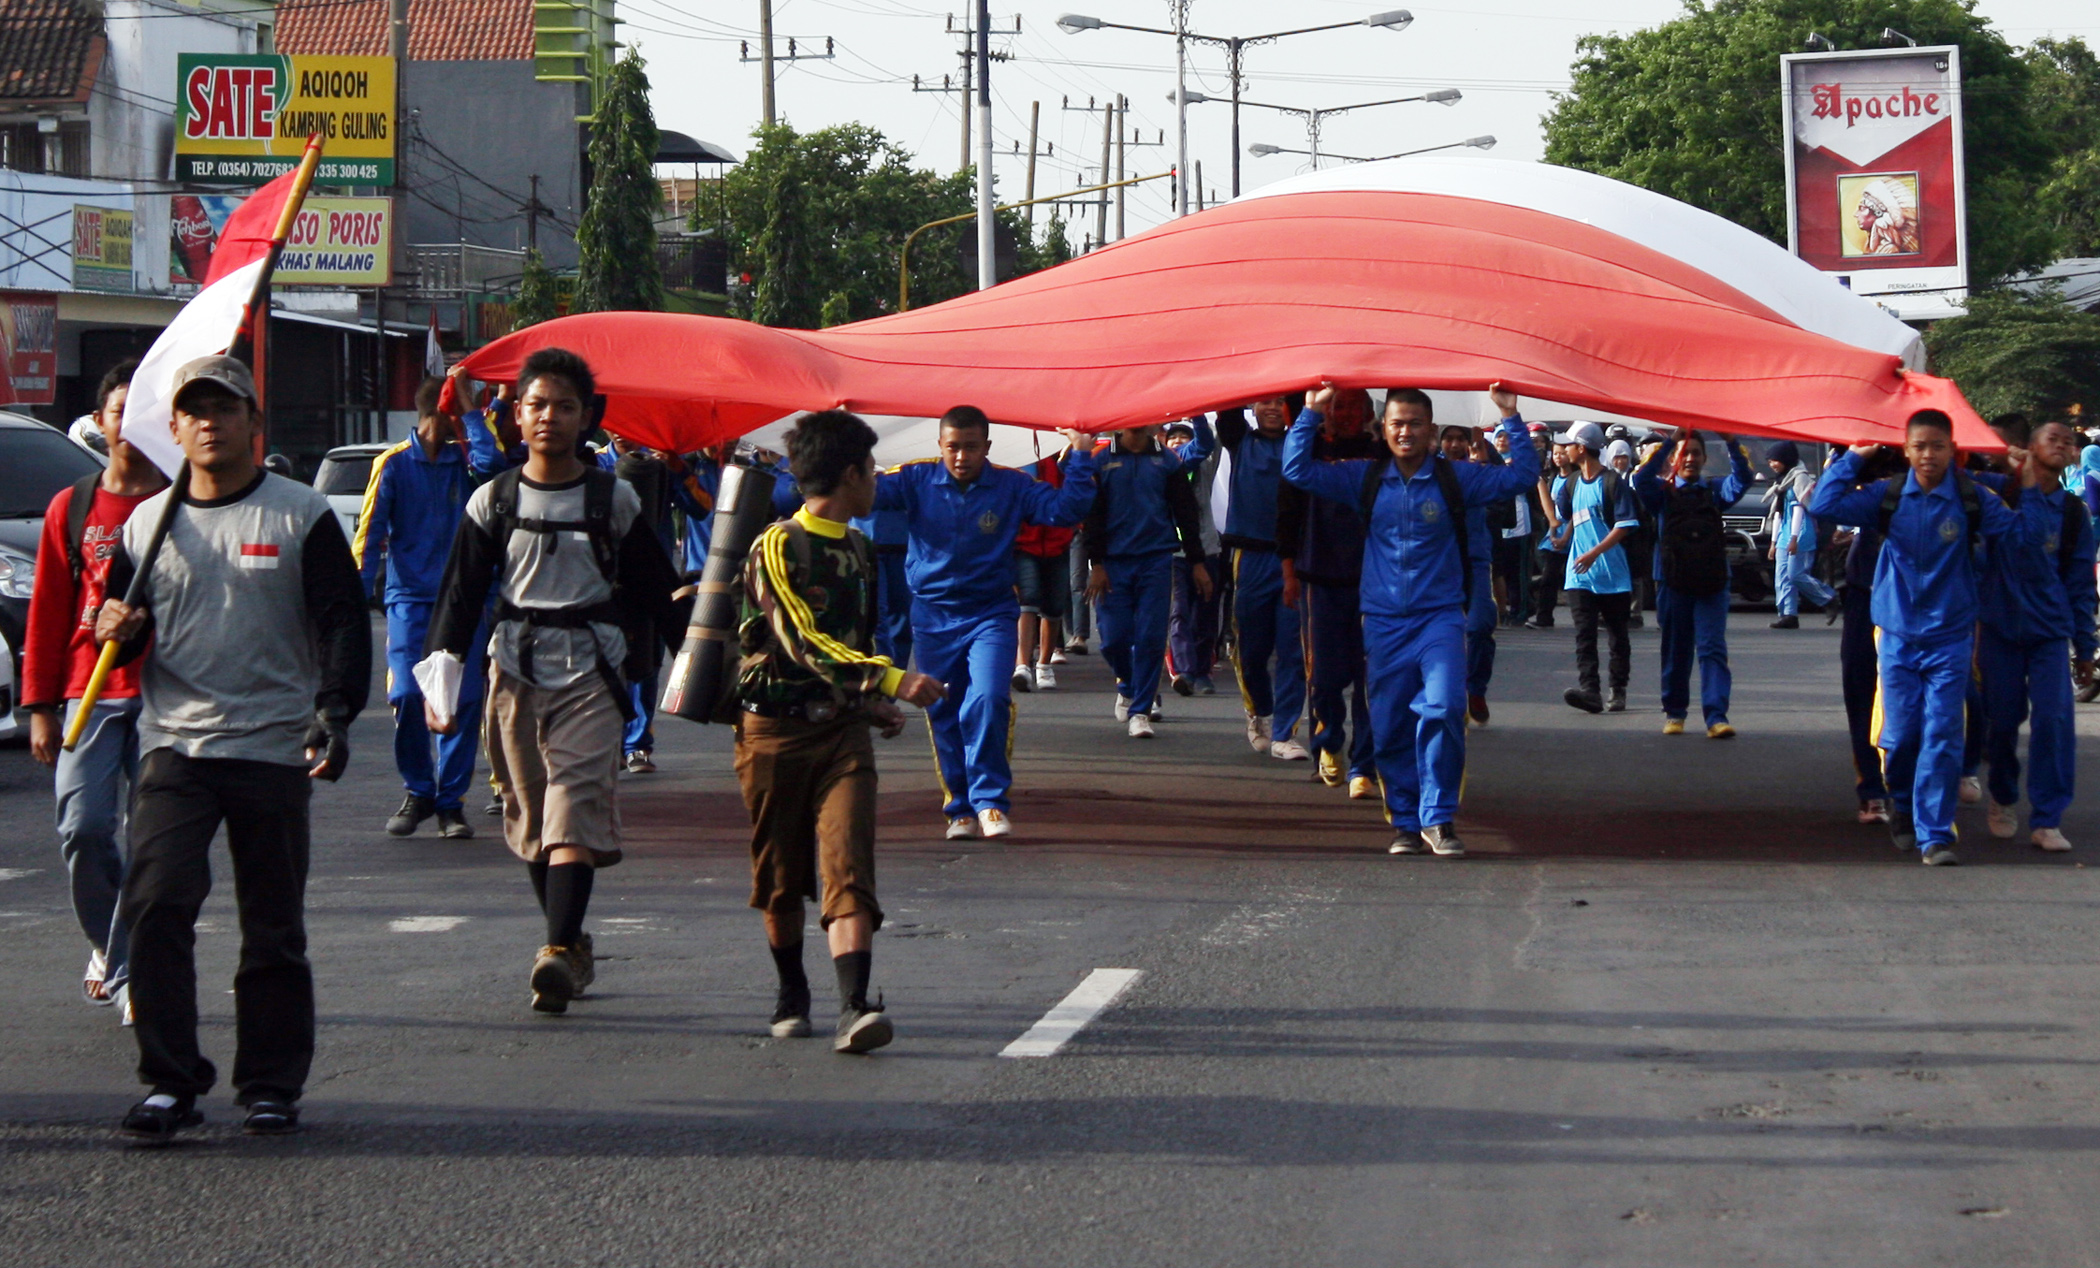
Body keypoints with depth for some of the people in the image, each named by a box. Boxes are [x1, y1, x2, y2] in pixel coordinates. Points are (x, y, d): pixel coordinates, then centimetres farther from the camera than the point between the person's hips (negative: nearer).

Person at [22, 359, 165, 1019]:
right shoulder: (71, 508, 10)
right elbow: (46, 612, 10)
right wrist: (40, 705, 5)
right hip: (88, 692, 1)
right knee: (83, 827, -8)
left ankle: (129, 970, 2)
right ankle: (107, 943, 18)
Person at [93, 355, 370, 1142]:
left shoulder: (301, 517, 2)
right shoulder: (147, 524, 11)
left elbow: (343, 624, -2)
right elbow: (119, 628, 20)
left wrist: (335, 711, -18)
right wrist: (117, 629, -5)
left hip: (274, 751, -2)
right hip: (174, 745, 2)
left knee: (274, 928, 5)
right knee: (155, 908, -13)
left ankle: (271, 1085, 16)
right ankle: (169, 1083, -9)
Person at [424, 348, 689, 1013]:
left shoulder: (614, 500, 5)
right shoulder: (492, 502, 7)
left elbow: (658, 591, 10)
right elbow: (461, 594, 8)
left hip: (591, 674, -2)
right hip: (515, 672, 3)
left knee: (576, 809, -15)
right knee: (529, 817, 6)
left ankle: (559, 952, -25)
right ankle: (572, 944, 20)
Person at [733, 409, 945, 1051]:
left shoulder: (857, 548, 14)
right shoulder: (776, 547, -10)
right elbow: (804, 641, -21)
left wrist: (873, 703, 20)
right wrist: (891, 680, -28)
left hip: (842, 730, 4)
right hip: (775, 731, -4)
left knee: (849, 869, -13)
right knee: (780, 877, 8)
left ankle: (854, 1005, -25)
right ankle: (792, 993, 29)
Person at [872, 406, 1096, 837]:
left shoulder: (1012, 486, -4)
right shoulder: (917, 480, -4)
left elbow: (1065, 509, -9)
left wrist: (1079, 457, -17)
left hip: (991, 615, -1)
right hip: (933, 617, 2)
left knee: (988, 703, -19)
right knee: (944, 717, 8)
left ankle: (991, 801, -9)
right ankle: (960, 806, 20)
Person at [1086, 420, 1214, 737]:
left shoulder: (1167, 460, 8)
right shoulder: (1102, 461, 5)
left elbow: (1186, 512, 11)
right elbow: (1092, 515, 3)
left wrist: (1196, 562, 8)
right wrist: (1095, 564, -5)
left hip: (1156, 560, 0)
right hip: (1114, 564, 0)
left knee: (1151, 639, -6)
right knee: (1114, 639, -2)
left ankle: (1140, 711, 1)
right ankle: (1127, 685, 27)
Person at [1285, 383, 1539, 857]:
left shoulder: (1456, 478, 4)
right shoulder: (1365, 479, 7)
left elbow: (1521, 476, 1)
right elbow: (1298, 470, 5)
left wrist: (1511, 418, -7)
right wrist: (1310, 414, -2)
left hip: (1440, 617, -2)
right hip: (1383, 621, 2)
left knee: (1442, 709, -20)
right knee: (1390, 727, 3)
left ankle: (1438, 818, -12)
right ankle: (1406, 821, 15)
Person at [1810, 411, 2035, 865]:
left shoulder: (1973, 500, -2)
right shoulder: (1888, 497, 0)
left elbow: (2014, 541, 2)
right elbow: (1824, 504, -5)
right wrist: (1852, 459, -2)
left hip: (1950, 639, -1)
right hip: (1898, 635, 1)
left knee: (1941, 737, -8)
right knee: (1900, 734, 4)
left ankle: (1934, 834, -6)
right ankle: (1903, 808, 32)